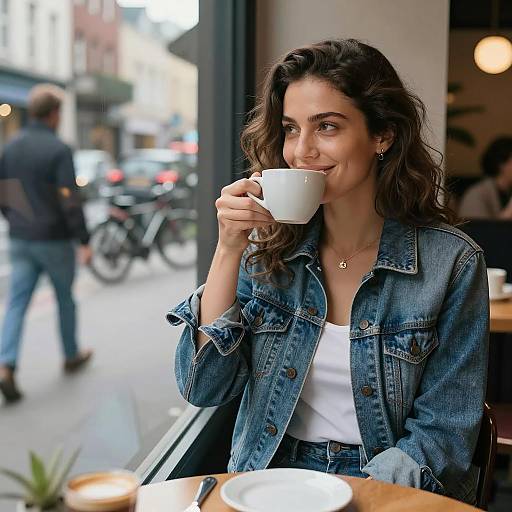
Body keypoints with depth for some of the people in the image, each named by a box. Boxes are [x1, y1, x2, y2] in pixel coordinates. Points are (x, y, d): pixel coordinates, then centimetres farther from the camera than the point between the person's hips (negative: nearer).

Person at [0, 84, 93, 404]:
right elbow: (70, 200, -21)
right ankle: (72, 356, 32)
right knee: (65, 297, 16)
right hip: (54, 240, -4)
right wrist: (85, 242, -15)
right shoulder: (59, 150, -15)